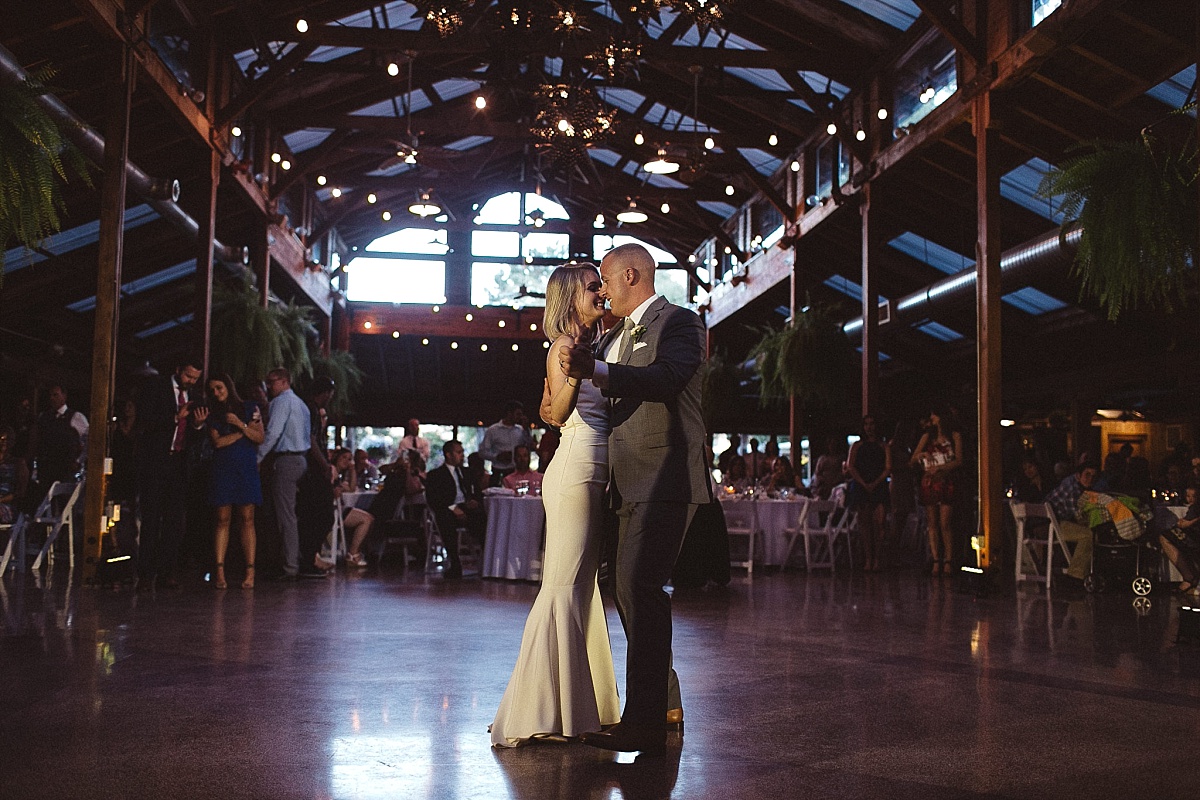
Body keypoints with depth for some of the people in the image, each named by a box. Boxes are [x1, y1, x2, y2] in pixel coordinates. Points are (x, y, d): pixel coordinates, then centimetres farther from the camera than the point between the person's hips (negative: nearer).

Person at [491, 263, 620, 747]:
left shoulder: (592, 345, 19)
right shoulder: (564, 344, -7)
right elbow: (559, 412, -19)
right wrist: (573, 375, -37)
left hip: (595, 477, 9)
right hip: (575, 473, -9)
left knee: (583, 587, 11)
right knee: (563, 587, -9)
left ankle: (576, 703, 19)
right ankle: (540, 711, -5)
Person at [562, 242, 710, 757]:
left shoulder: (679, 323, -5)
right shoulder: (616, 337, 22)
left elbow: (667, 378, -25)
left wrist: (597, 370, -34)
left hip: (665, 481, -10)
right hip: (633, 483, 10)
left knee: (639, 586, -17)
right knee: (632, 590, 13)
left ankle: (644, 725, -14)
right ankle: (666, 702, 27)